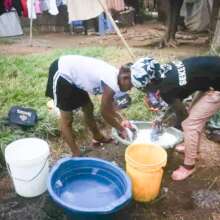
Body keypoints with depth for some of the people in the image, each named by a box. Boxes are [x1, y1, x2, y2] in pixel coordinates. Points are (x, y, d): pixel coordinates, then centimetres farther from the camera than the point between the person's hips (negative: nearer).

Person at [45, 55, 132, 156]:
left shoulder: (115, 75, 0)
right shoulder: (112, 84, -25)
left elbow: (109, 105, 13)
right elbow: (105, 112, -13)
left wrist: (121, 120, 6)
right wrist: (121, 129, -1)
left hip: (71, 69, 10)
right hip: (62, 73, -10)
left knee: (88, 107, 20)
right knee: (67, 119, 0)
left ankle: (98, 137, 39)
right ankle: (76, 155, 12)